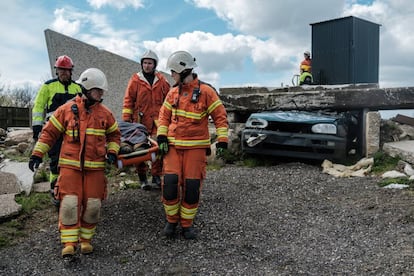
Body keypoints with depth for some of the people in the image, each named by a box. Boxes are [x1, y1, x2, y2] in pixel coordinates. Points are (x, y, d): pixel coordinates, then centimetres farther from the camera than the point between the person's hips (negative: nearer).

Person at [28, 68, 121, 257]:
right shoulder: (67, 110, -1)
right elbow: (49, 132, 4)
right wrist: (37, 154, 0)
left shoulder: (105, 113, 5)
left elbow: (114, 135, 18)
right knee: (70, 204, -8)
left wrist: (112, 151, 2)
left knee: (93, 205, 3)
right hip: (70, 165, -2)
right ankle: (69, 243, 2)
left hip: (95, 167, 2)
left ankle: (86, 239, 21)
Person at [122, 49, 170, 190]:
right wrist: (126, 119, -2)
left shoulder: (162, 80, 10)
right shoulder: (135, 80, 3)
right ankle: (143, 179, 13)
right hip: (140, 121, -2)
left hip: (157, 121, 2)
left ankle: (156, 178, 11)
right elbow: (128, 100, 2)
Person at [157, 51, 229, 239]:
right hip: (173, 146, 3)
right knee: (170, 184, -4)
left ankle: (187, 224, 20)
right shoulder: (173, 92, 8)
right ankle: (172, 220, 19)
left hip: (196, 147, -3)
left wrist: (222, 140, -12)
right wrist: (161, 137, -2)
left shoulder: (206, 91, -6)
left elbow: (220, 117, -4)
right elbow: (164, 115, 12)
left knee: (192, 187, 0)